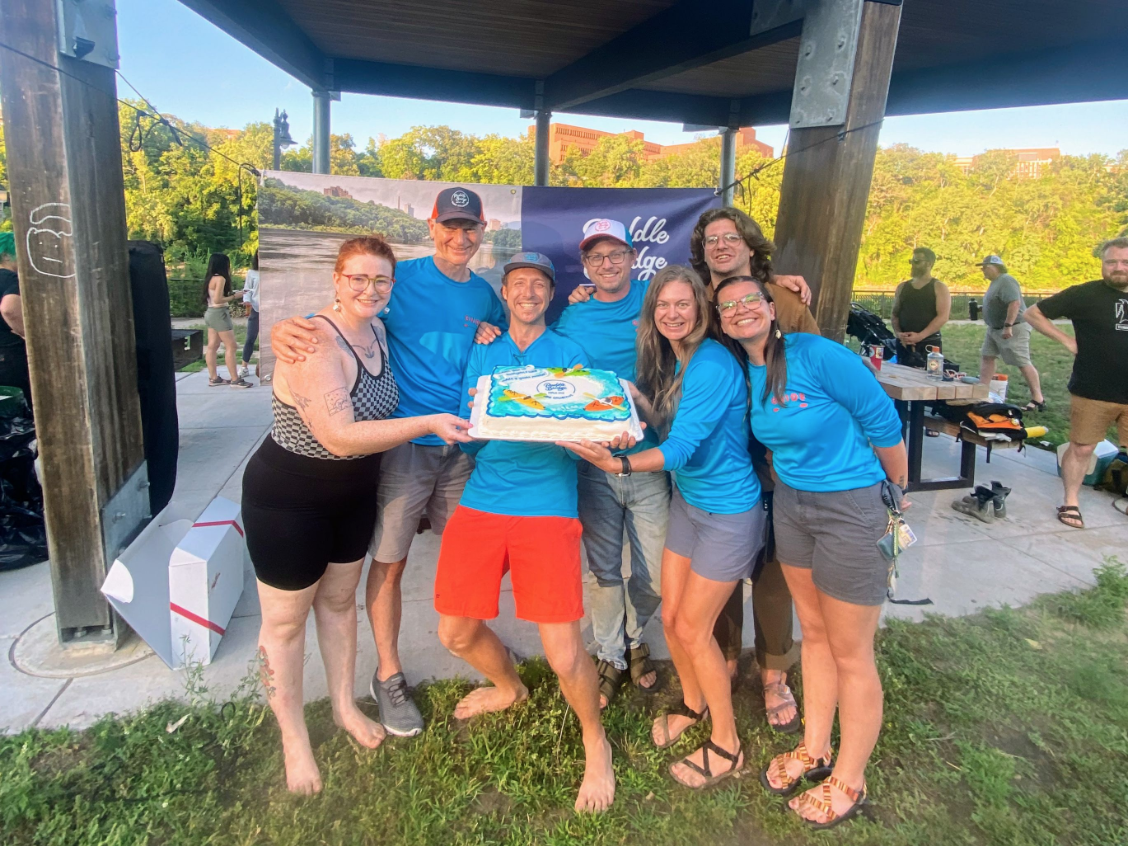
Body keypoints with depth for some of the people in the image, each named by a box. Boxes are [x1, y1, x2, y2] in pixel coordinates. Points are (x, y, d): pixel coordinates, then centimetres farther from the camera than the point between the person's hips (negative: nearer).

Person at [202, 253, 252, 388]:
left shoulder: (211, 278, 11)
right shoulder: (220, 278, -15)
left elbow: (214, 297, 10)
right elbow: (217, 300, -21)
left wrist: (231, 293, 10)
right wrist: (234, 296, -12)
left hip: (211, 313, 10)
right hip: (219, 313, -9)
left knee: (212, 346, 9)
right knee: (230, 346, -6)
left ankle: (213, 378, 13)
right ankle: (235, 379, -5)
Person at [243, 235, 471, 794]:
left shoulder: (376, 330, -2)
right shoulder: (315, 343, -27)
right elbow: (340, 436, -33)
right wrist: (427, 423, -29)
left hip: (354, 492, 8)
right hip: (287, 497, -7)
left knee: (339, 598, 22)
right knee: (286, 618, 9)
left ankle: (345, 706, 41)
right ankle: (293, 739, 29)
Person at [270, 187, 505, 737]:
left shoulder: (486, 295, 10)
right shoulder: (401, 278, -4)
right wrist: (285, 329, -27)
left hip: (463, 444, 4)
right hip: (402, 441, -4)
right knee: (389, 561, 4)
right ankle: (387, 676, 22)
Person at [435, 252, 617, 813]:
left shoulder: (569, 354, 5)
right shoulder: (481, 353, 14)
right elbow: (468, 435, 11)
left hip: (546, 506, -4)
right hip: (481, 500, 4)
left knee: (564, 655, -8)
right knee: (456, 634, 12)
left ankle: (595, 743, 24)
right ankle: (509, 689, 46)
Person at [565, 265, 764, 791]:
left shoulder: (713, 365, -24)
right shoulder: (670, 360, 2)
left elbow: (683, 446, -31)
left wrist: (619, 464, -43)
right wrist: (634, 394, -6)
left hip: (728, 512, -7)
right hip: (687, 500, 8)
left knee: (692, 629, 1)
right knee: (671, 617, 13)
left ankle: (726, 746, 23)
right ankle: (693, 704, 41)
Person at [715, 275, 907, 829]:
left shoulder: (817, 355, -21)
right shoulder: (745, 374, 1)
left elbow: (882, 421, -11)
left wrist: (895, 493, 1)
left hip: (851, 509, -7)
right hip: (790, 504, 7)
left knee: (850, 653, 7)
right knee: (814, 632, 19)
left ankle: (849, 781, 26)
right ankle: (814, 751, 37)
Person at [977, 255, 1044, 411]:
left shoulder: (1006, 281, -19)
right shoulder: (996, 281, 12)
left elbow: (1015, 303, -29)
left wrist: (1008, 326, -32)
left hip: (1013, 328, -11)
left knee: (1023, 363, -7)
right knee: (986, 357, 11)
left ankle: (1038, 400, -2)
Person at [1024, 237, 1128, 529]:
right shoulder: (1085, 294, -6)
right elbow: (1033, 313, -3)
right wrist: (1067, 340, -7)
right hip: (1093, 393, -3)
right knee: (1081, 448, 6)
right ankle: (1071, 502, 19)